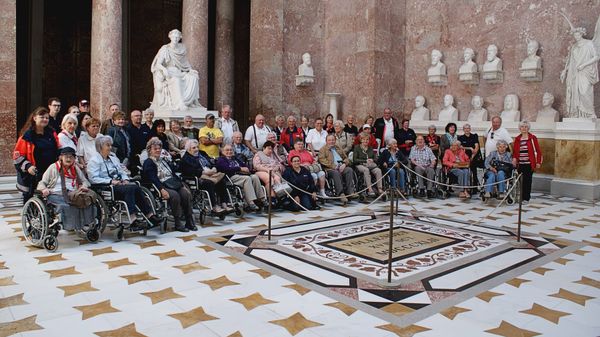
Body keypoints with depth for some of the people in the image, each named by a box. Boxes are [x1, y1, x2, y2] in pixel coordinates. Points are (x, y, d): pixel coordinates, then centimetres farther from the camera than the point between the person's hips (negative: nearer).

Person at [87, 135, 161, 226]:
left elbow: (122, 171, 25)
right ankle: (132, 217, -39)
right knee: (129, 188, -32)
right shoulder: (94, 160, -1)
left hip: (118, 184, 7)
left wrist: (125, 179, 3)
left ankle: (150, 215, -29)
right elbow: (93, 179, -13)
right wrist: (111, 181, -20)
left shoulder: (113, 157, 23)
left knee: (137, 187, -23)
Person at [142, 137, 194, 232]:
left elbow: (173, 174, 23)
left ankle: (189, 222, -19)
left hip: (174, 184, 7)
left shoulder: (163, 161, 27)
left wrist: (182, 185, 9)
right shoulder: (148, 163, 3)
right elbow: (152, 178, -13)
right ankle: (178, 224, -26)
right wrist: (162, 189, -28)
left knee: (187, 194, -21)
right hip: (162, 186, -7)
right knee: (175, 195, -34)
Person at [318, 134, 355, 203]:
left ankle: (350, 192, -32)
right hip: (330, 169, -4)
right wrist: (334, 166, -14)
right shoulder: (323, 149, 14)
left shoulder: (339, 148, 29)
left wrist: (344, 164, -2)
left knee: (349, 170, -26)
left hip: (342, 167, 4)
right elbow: (322, 160, -3)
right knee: (336, 173, -36)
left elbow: (346, 158, 23)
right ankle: (341, 194, -43)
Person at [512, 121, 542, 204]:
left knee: (527, 180, -2)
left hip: (529, 164, -3)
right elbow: (515, 151, 15)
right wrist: (514, 158, -4)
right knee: (520, 181, 2)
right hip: (520, 164, 3)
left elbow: (538, 151, 0)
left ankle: (526, 198, 6)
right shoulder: (517, 139, 11)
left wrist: (538, 162, -5)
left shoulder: (533, 138, 1)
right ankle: (520, 197, 13)